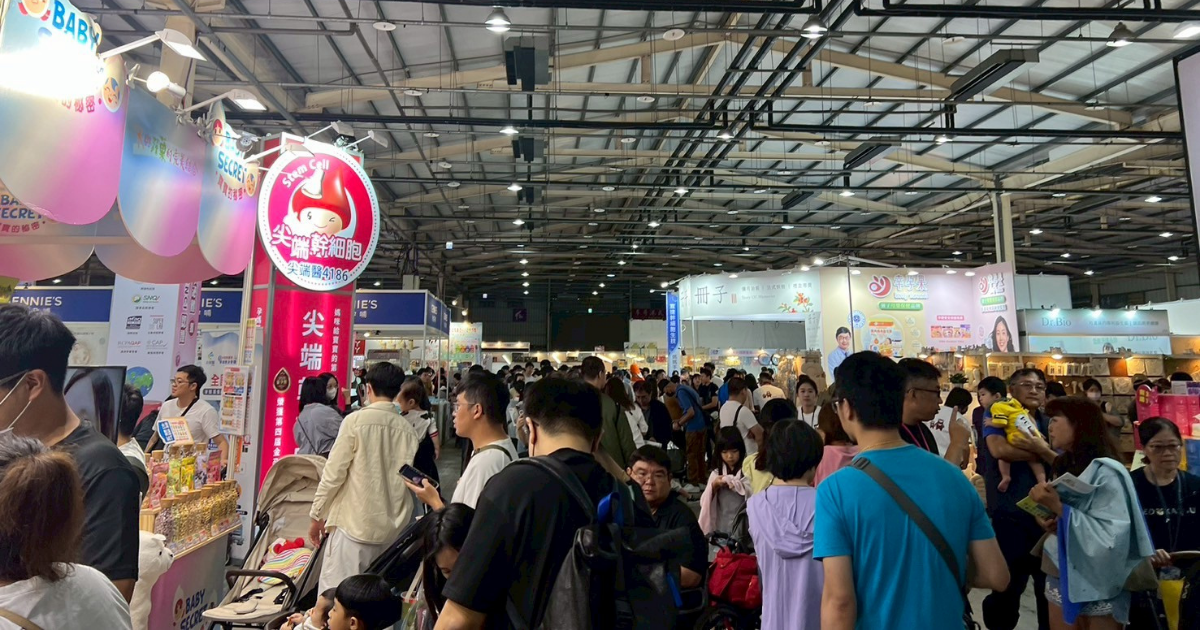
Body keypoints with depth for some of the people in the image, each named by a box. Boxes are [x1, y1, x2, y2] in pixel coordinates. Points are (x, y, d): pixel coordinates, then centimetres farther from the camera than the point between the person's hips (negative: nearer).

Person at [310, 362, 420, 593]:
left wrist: (318, 515, 5)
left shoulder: (356, 420, -8)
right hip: (392, 529, 4)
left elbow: (334, 473, -7)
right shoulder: (408, 429, 2)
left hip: (355, 524, -4)